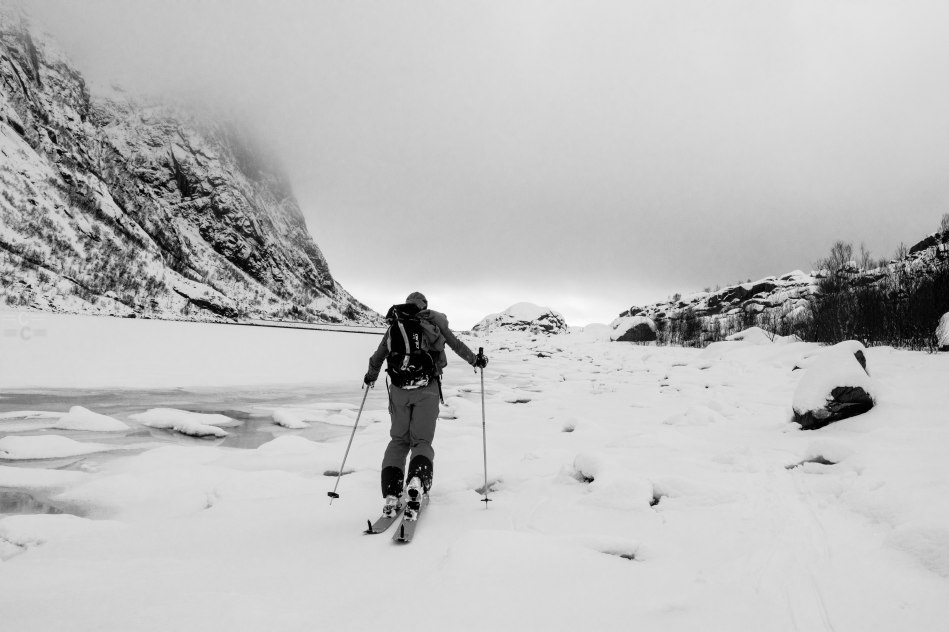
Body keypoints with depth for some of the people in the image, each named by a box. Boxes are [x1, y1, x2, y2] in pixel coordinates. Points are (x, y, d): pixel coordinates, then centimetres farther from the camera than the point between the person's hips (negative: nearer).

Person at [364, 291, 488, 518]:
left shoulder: (395, 325, 14)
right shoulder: (435, 322, 9)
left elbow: (378, 356, 20)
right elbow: (457, 346, 15)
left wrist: (371, 376, 38)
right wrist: (475, 360, 31)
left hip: (399, 390, 2)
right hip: (427, 389, -1)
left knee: (398, 440, 13)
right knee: (422, 441, 7)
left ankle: (391, 494, -3)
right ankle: (417, 480, -24)